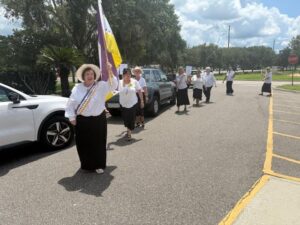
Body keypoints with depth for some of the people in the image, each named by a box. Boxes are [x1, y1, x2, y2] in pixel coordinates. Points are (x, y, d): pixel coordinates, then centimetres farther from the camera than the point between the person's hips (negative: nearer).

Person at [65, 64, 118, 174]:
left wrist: (110, 72, -33)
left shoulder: (101, 86, -3)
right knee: (83, 144, 10)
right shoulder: (77, 88, 1)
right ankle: (86, 165, 30)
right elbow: (71, 103, 5)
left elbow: (113, 85, -20)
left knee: (98, 143, 6)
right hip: (82, 121, 1)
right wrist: (72, 117, 2)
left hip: (98, 120, -1)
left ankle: (99, 165, 24)